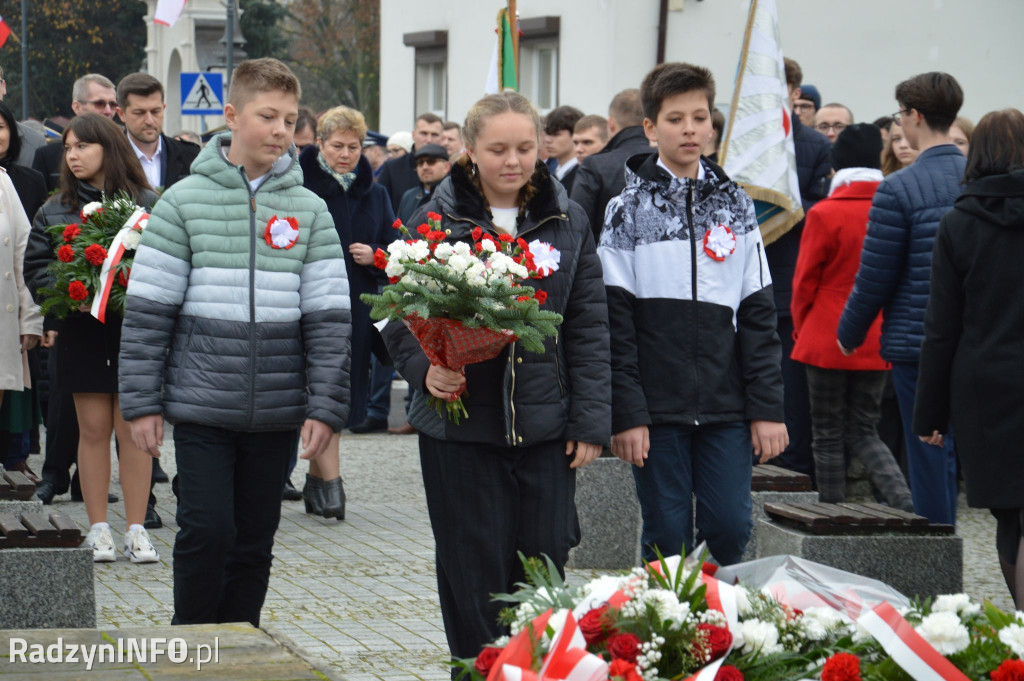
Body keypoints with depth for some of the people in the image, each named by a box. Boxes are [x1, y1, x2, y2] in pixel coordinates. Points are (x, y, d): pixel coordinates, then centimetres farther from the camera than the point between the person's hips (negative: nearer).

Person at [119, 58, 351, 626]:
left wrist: (325, 406, -3)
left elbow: (328, 317, 4)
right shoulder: (184, 202, -1)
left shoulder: (308, 210, 6)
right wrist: (141, 402, -5)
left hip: (276, 412, 2)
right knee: (206, 532, -7)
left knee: (254, 542, 8)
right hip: (200, 407, -2)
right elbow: (148, 309, -1)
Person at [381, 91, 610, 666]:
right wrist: (425, 368, -17)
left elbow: (589, 328, 7)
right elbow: (401, 316, 4)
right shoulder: (435, 222, 0)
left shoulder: (568, 222, 7)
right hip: (460, 423, -2)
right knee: (475, 573, 1)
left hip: (544, 424, 2)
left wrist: (590, 420, 2)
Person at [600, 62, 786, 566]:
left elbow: (757, 316, 8)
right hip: (656, 408, -2)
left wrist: (767, 407, 0)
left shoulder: (735, 206, 9)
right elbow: (614, 322, -4)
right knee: (667, 538, 2)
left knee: (730, 528, -1)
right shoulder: (629, 208, 0)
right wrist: (625, 412, -11)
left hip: (726, 409, 2)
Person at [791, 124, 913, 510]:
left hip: (827, 343, -4)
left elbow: (805, 283, -5)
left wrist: (801, 333, 11)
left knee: (828, 435, 8)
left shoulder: (824, 215, -12)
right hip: (877, 345, 4)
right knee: (863, 432, 13)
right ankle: (905, 501, -9)